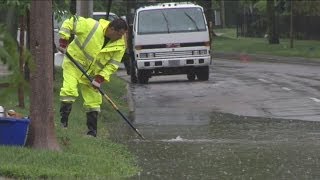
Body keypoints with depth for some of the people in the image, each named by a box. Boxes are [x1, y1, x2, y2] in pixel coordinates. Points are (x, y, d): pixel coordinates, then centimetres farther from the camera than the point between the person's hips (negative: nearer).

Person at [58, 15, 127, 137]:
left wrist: (100, 78, -17)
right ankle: (63, 123, -11)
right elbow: (69, 23, -16)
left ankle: (92, 132, 15)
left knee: (93, 102, 6)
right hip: (74, 64, -4)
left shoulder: (120, 46, -12)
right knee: (69, 91, -20)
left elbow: (113, 65, -6)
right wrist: (63, 40, -22)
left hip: (91, 73, 4)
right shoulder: (91, 26, -25)